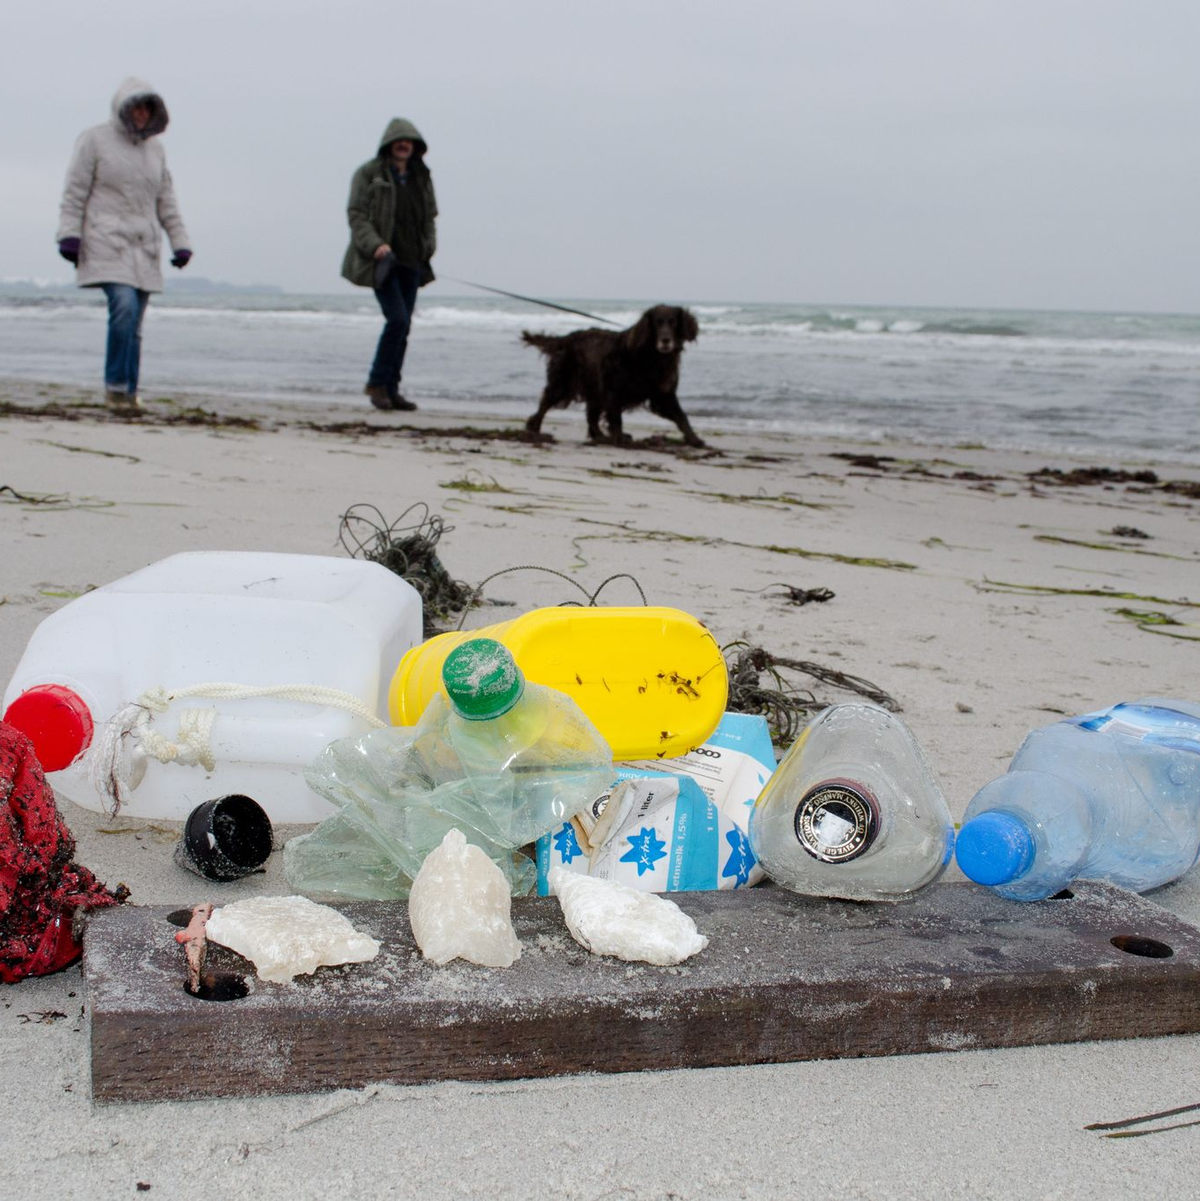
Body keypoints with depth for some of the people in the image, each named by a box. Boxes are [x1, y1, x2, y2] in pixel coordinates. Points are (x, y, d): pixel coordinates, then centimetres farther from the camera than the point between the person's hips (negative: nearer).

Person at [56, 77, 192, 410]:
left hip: (142, 248, 5)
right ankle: (115, 384, -13)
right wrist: (69, 235, -11)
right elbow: (75, 191, -3)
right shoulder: (94, 140, 0)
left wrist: (180, 243, 11)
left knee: (134, 325, 2)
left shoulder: (154, 149, 14)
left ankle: (128, 394, 8)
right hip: (106, 242, -5)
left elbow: (166, 201, 17)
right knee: (124, 306, -23)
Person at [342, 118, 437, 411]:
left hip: (410, 260, 6)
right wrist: (374, 244, -20)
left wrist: (428, 247, 5)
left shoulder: (422, 177, 14)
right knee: (398, 319, -17)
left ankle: (391, 390, 11)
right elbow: (356, 213, -7)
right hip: (380, 260, -6)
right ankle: (377, 382, -2)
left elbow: (429, 216, 21)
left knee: (403, 325, 3)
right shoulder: (369, 173, -2)